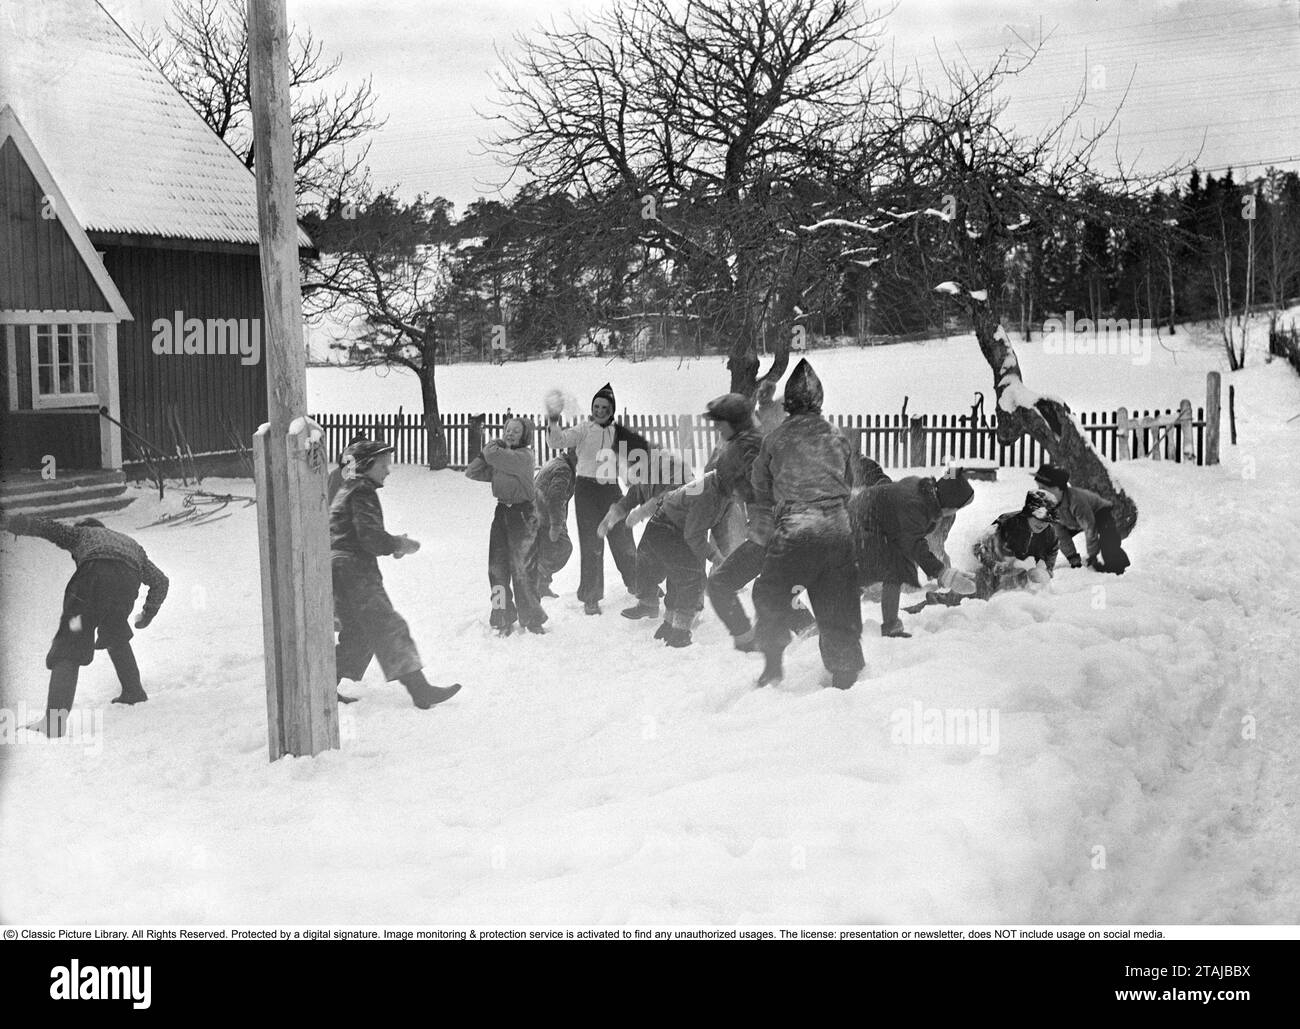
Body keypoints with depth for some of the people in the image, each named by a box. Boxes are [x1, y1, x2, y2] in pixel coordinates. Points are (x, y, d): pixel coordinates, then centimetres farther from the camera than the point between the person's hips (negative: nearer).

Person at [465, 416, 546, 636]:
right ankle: (503, 620, 10)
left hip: (523, 514, -7)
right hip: (502, 512, 7)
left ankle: (532, 620, 10)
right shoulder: (501, 458, 11)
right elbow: (472, 472, 8)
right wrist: (490, 449, -5)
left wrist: (492, 446, -1)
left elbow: (493, 455, -25)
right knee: (497, 568, 2)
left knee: (522, 569, -3)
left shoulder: (524, 456, -12)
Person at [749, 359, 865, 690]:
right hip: (839, 532, 3)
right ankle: (845, 678, 14)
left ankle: (772, 665, 15)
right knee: (838, 609, 10)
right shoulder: (839, 439, 11)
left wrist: (760, 532, 25)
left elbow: (761, 492, 13)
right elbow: (849, 486, 17)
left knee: (769, 595, 17)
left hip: (793, 531, -3)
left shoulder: (774, 440, 4)